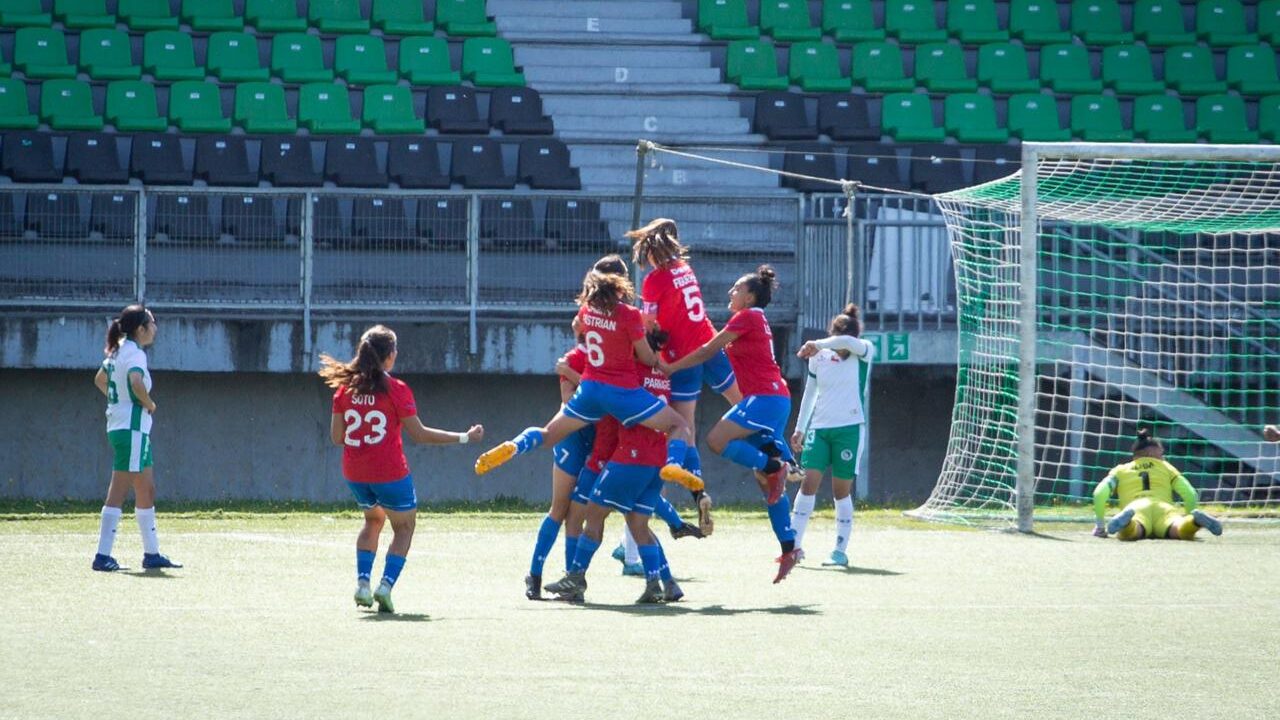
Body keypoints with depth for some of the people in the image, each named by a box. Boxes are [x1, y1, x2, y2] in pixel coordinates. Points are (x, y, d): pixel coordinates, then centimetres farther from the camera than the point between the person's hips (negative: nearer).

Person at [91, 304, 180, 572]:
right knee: (118, 493, -8)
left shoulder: (118, 351, 14)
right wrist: (149, 404, -15)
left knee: (146, 490, 12)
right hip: (132, 428, -10)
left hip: (119, 426, 10)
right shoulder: (135, 354, -14)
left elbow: (100, 380, 29)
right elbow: (136, 382, -33)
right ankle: (103, 556, -9)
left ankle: (152, 554, 15)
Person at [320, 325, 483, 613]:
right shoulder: (396, 390, -11)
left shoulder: (346, 388, 1)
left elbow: (336, 436, 3)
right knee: (404, 527, 14)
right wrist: (465, 438, -3)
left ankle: (362, 581, 13)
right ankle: (386, 584, -4)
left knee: (373, 520, 28)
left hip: (355, 474, 5)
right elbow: (419, 434, -9)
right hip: (390, 473, -5)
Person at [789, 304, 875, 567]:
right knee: (808, 483, -8)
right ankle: (794, 544, -7)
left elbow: (848, 343, -29)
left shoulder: (863, 353, -4)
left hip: (850, 429, -3)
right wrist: (800, 428, 17)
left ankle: (841, 550, 6)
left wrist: (818, 344, -40)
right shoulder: (819, 357, 6)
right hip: (819, 428, 3)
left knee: (841, 490, -1)